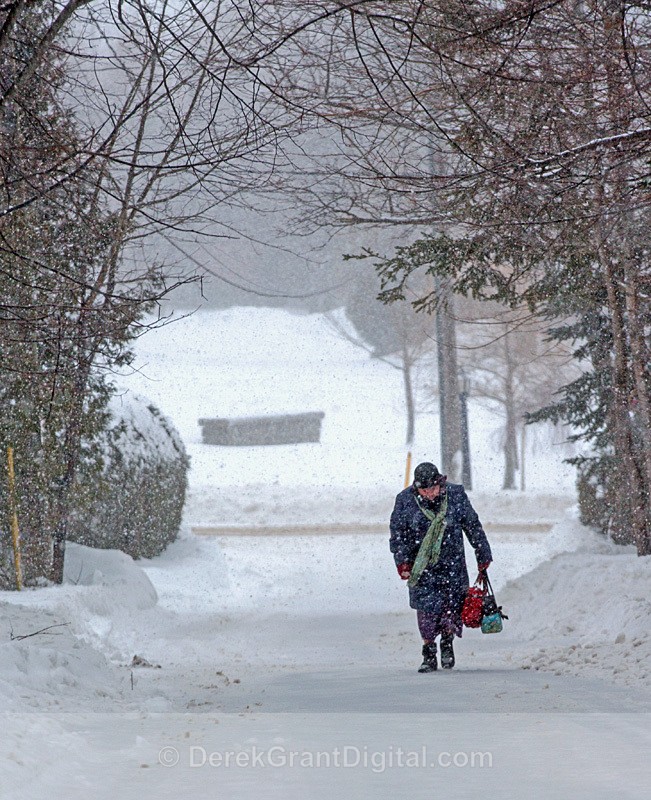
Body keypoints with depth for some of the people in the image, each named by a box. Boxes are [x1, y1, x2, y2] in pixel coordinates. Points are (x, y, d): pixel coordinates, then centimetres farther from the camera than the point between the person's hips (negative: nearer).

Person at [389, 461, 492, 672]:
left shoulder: (455, 495, -6)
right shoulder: (405, 500, -7)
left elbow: (473, 526, 5)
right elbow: (397, 534, 1)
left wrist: (483, 555, 9)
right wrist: (402, 561, -7)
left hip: (451, 563, 0)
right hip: (421, 566, 0)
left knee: (453, 603, -4)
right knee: (426, 608, -4)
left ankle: (447, 641, 22)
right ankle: (429, 653, 8)